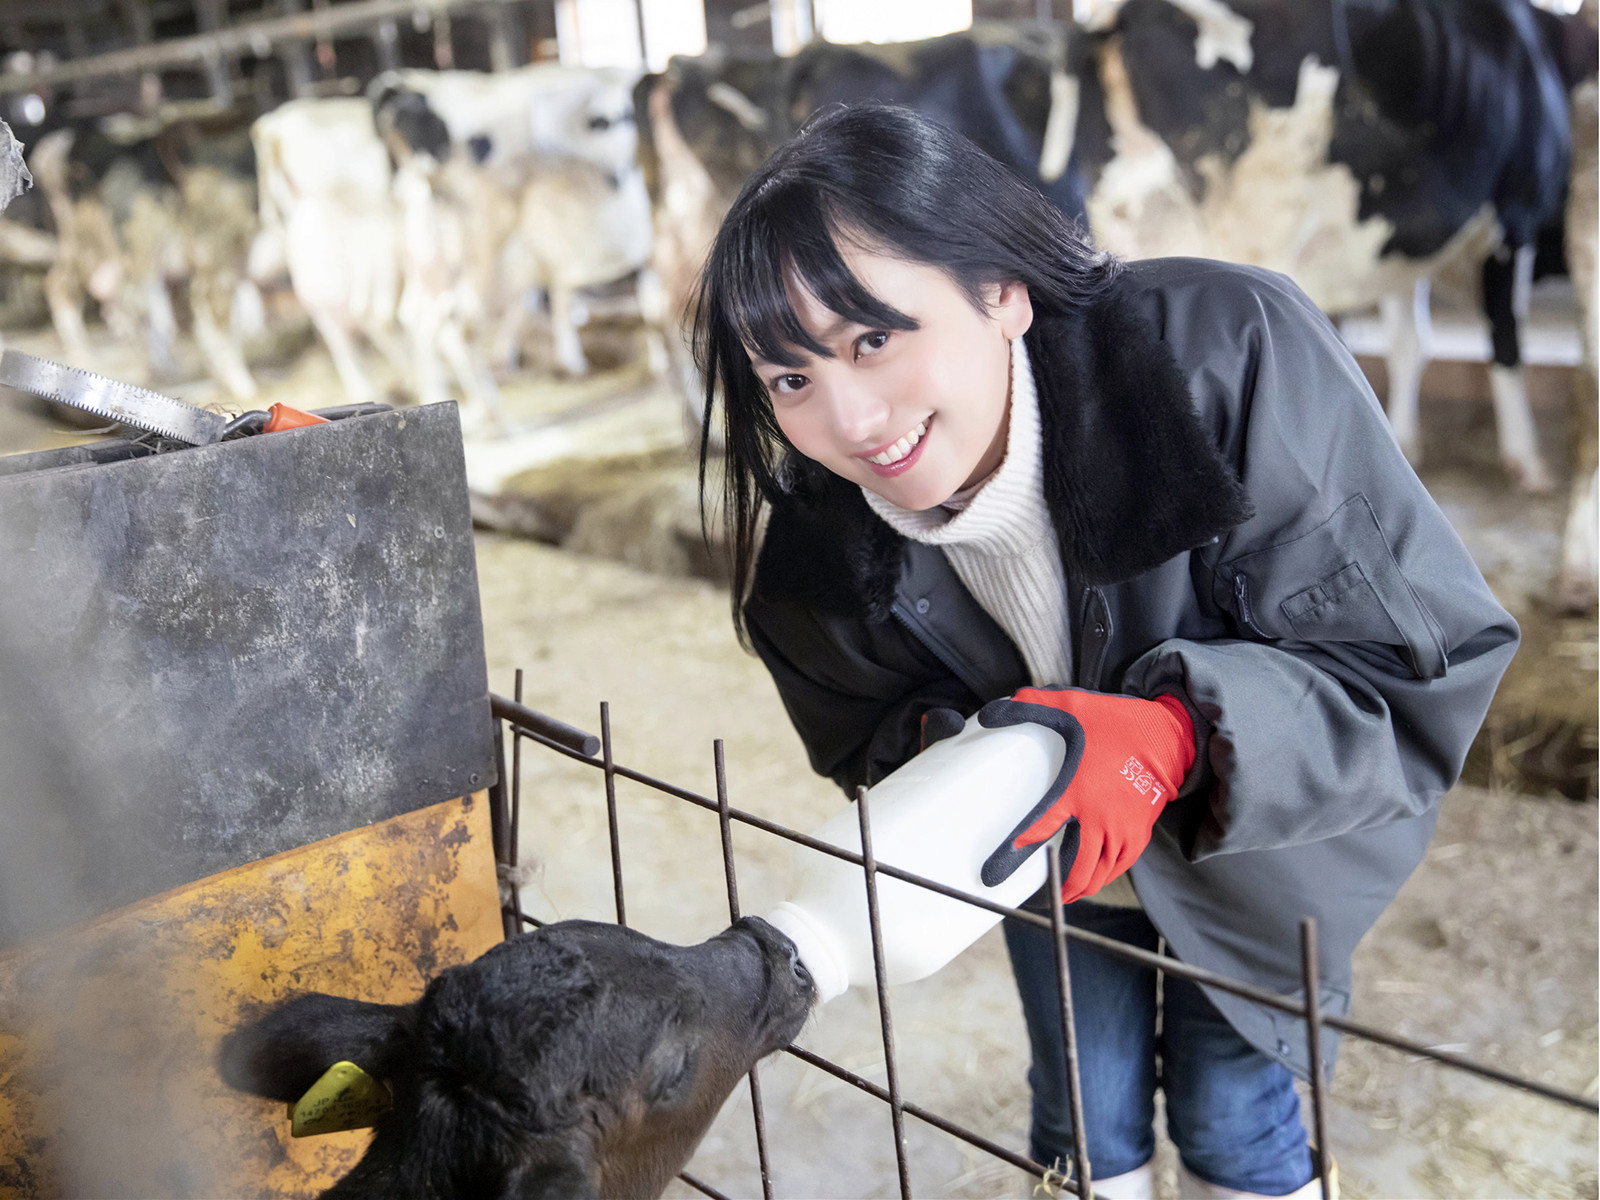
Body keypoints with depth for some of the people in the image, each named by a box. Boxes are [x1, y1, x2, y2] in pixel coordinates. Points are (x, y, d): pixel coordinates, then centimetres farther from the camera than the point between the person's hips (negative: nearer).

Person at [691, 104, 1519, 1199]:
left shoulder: (1232, 353, -37)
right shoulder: (815, 536, -24)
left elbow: (1428, 661, -32)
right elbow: (866, 735, -6)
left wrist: (1175, 733, -48)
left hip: (1260, 847, -2)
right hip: (1057, 857, 3)